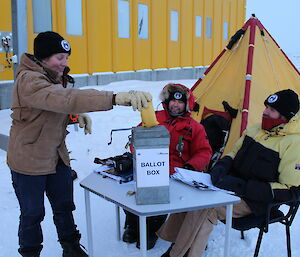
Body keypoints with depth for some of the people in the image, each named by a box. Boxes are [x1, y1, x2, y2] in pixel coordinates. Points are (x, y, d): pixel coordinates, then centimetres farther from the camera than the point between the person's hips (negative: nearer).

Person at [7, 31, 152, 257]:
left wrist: (78, 113, -2)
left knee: (64, 206, 17)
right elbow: (65, 98, -45)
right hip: (29, 160, -8)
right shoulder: (29, 81, -27)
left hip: (57, 157, 8)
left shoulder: (54, 77, 4)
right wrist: (116, 98, -55)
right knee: (32, 213, 10)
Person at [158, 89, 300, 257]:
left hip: (254, 200, -7)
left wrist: (242, 187, -24)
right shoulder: (256, 130, 8)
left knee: (203, 209, -26)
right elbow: (234, 154, 21)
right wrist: (222, 166, -5)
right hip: (232, 184, 7)